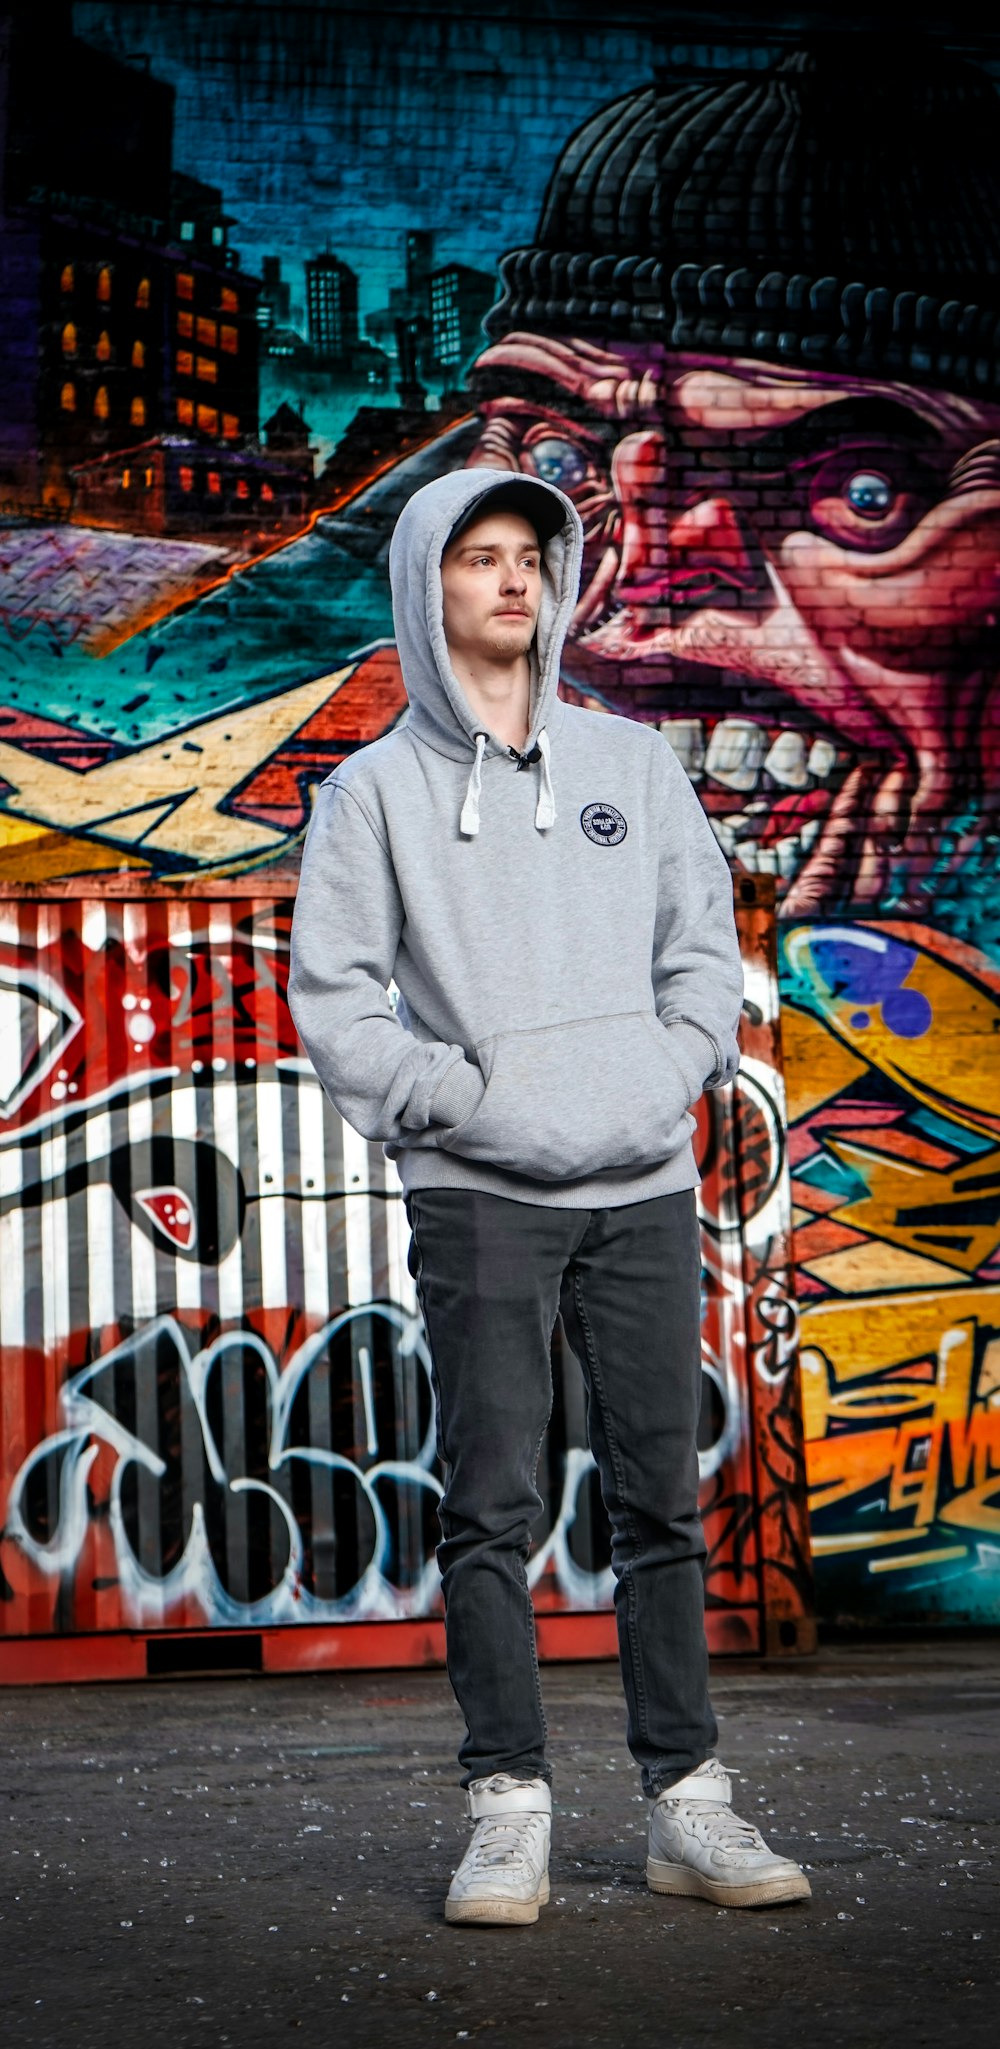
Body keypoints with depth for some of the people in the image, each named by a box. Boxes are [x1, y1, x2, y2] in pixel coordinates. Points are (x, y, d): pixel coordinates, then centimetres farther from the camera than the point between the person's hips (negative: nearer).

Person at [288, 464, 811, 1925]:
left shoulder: (634, 762, 15)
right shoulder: (376, 789, 6)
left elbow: (705, 947, 14)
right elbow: (334, 990, 1)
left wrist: (668, 1083, -2)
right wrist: (460, 1100, -9)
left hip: (647, 1186, 3)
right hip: (478, 1195, -3)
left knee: (663, 1500, 5)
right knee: (490, 1507, -4)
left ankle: (689, 1804, 11)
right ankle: (510, 1807, 3)